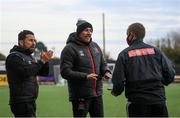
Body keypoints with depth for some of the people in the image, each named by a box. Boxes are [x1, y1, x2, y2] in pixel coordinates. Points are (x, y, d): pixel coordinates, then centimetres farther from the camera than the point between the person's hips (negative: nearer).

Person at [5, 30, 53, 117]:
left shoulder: (29, 57, 19)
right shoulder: (14, 57, -10)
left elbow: (44, 73, 16)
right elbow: (26, 71, -26)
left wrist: (45, 61, -3)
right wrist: (41, 61, -17)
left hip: (30, 101, 10)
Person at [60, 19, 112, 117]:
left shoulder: (95, 46, 13)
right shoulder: (70, 49, -10)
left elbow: (102, 64, 22)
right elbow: (65, 72, -17)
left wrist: (106, 72, -2)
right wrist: (85, 76, -27)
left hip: (97, 94, 7)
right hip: (80, 96, -7)